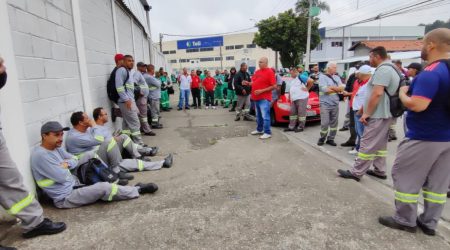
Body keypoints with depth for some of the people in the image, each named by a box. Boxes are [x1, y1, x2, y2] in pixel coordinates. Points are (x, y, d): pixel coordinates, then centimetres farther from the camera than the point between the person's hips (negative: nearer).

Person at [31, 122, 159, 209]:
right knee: (103, 188, -25)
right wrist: (65, 167, -3)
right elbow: (62, 177, -23)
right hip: (65, 198, -10)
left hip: (74, 185, 10)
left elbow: (75, 161, 12)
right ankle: (138, 190, -2)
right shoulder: (40, 155, -22)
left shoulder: (56, 148, 7)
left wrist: (65, 164, -9)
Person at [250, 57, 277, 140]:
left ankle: (267, 132, 0)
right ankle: (259, 130, 30)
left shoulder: (270, 72, -9)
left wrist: (262, 91, -18)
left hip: (264, 98, -8)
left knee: (265, 116, -7)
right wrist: (248, 83, 3)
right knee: (258, 116, 17)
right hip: (256, 97, 8)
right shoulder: (257, 72, 14)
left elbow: (274, 86, -13)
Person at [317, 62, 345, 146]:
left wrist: (331, 87, -12)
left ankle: (330, 139, 17)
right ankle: (322, 139, 13)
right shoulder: (322, 76, -4)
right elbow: (325, 90, -16)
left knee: (334, 123, 6)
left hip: (335, 104, 5)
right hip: (325, 104, -5)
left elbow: (342, 88, 1)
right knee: (325, 123, -5)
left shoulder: (337, 77, 13)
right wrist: (337, 89, -3)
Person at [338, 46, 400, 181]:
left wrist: (366, 113, -20)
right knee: (380, 144, 15)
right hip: (385, 114, 11)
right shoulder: (391, 69, 18)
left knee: (368, 145, -7)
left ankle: (356, 172, -2)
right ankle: (380, 170, 23)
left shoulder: (383, 69, -17)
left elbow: (377, 93, -26)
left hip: (378, 115, -11)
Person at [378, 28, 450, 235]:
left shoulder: (431, 73, -20)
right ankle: (429, 222, 26)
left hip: (424, 138, -9)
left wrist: (402, 94, -10)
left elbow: (417, 105, -29)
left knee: (404, 176, 5)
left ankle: (405, 220, 16)